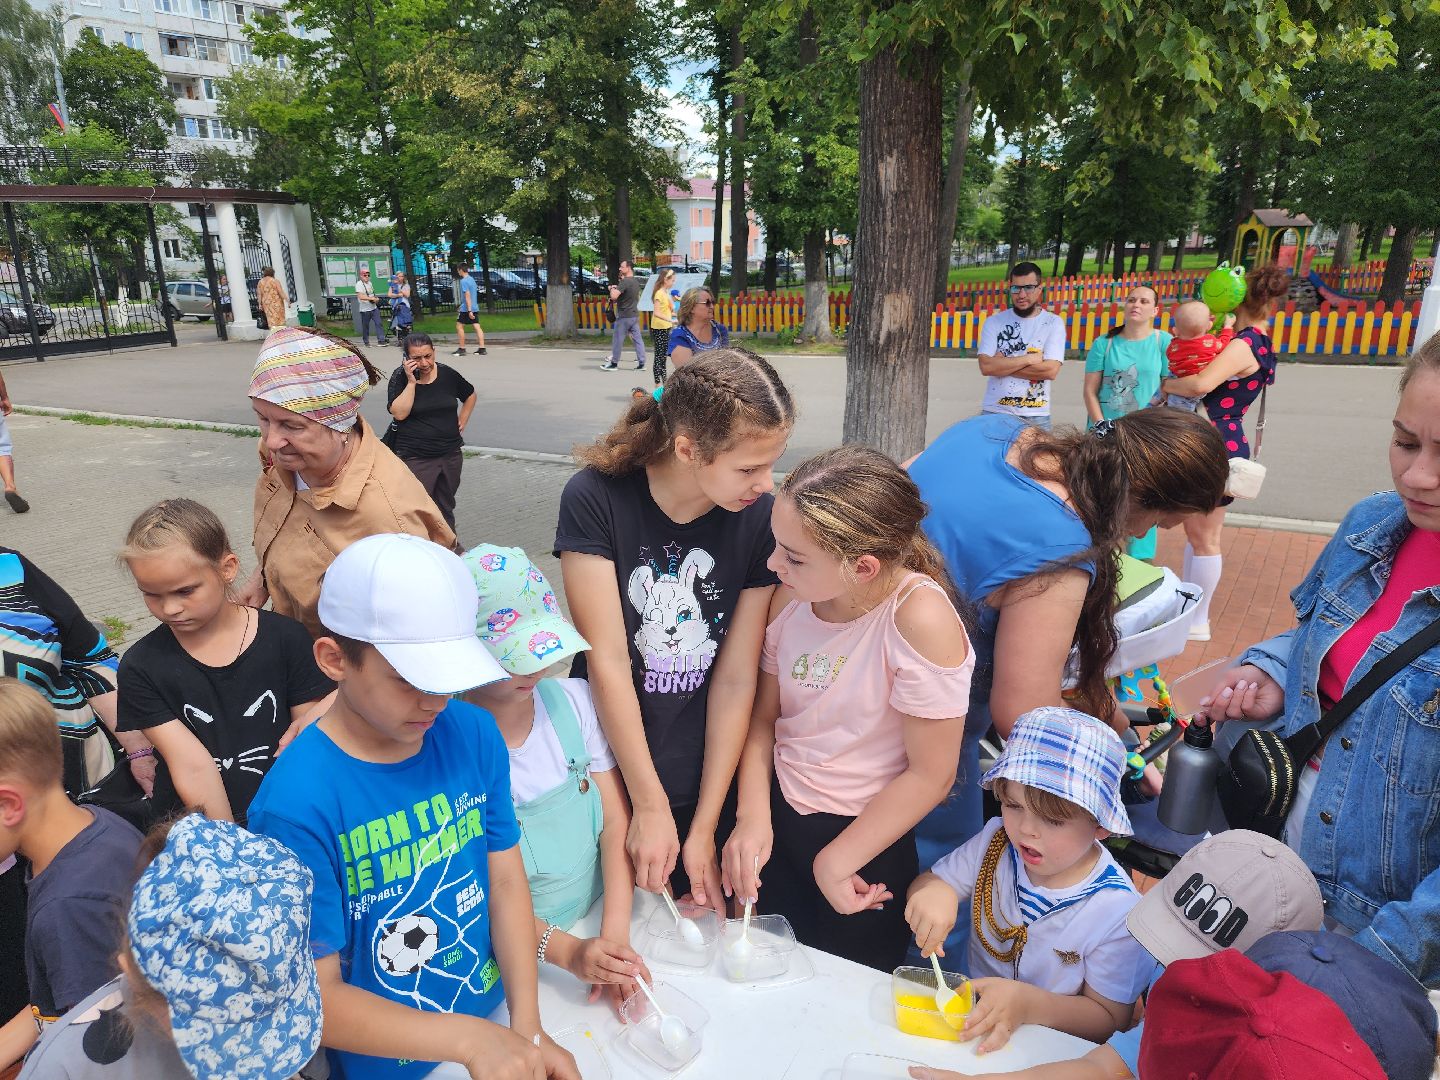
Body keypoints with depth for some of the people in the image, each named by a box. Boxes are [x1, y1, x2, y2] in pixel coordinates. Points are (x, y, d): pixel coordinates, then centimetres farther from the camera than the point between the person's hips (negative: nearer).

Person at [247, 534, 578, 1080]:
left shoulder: (474, 733, -13)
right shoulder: (295, 805, -26)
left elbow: (507, 879, -7)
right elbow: (318, 997, -21)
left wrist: (528, 1031, -14)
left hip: (496, 1018, 3)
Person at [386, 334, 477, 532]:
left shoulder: (447, 374, 1)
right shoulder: (400, 377, -6)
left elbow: (471, 395, 19)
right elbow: (399, 413, -19)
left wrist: (462, 422, 10)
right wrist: (411, 381, -20)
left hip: (451, 454, 4)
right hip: (415, 458, -4)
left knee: (446, 506, 18)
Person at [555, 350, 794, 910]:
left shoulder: (760, 518, -12)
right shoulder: (595, 500, -18)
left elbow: (736, 678, -11)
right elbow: (608, 660, -17)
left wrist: (704, 827, -8)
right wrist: (650, 806, -14)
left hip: (707, 784, 2)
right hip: (609, 777, -1)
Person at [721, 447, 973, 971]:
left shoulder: (920, 618, -28)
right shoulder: (791, 598, -12)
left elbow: (931, 774, -21)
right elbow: (764, 716, 0)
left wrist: (835, 862, -14)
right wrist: (753, 816, -13)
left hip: (866, 837, -4)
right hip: (777, 817, 5)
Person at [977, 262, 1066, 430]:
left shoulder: (1053, 323, 2)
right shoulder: (994, 322, 4)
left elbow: (1051, 370, -11)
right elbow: (986, 366, -9)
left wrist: (1002, 365, -9)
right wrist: (1029, 359, -10)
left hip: (1036, 416, -1)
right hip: (994, 413, 1)